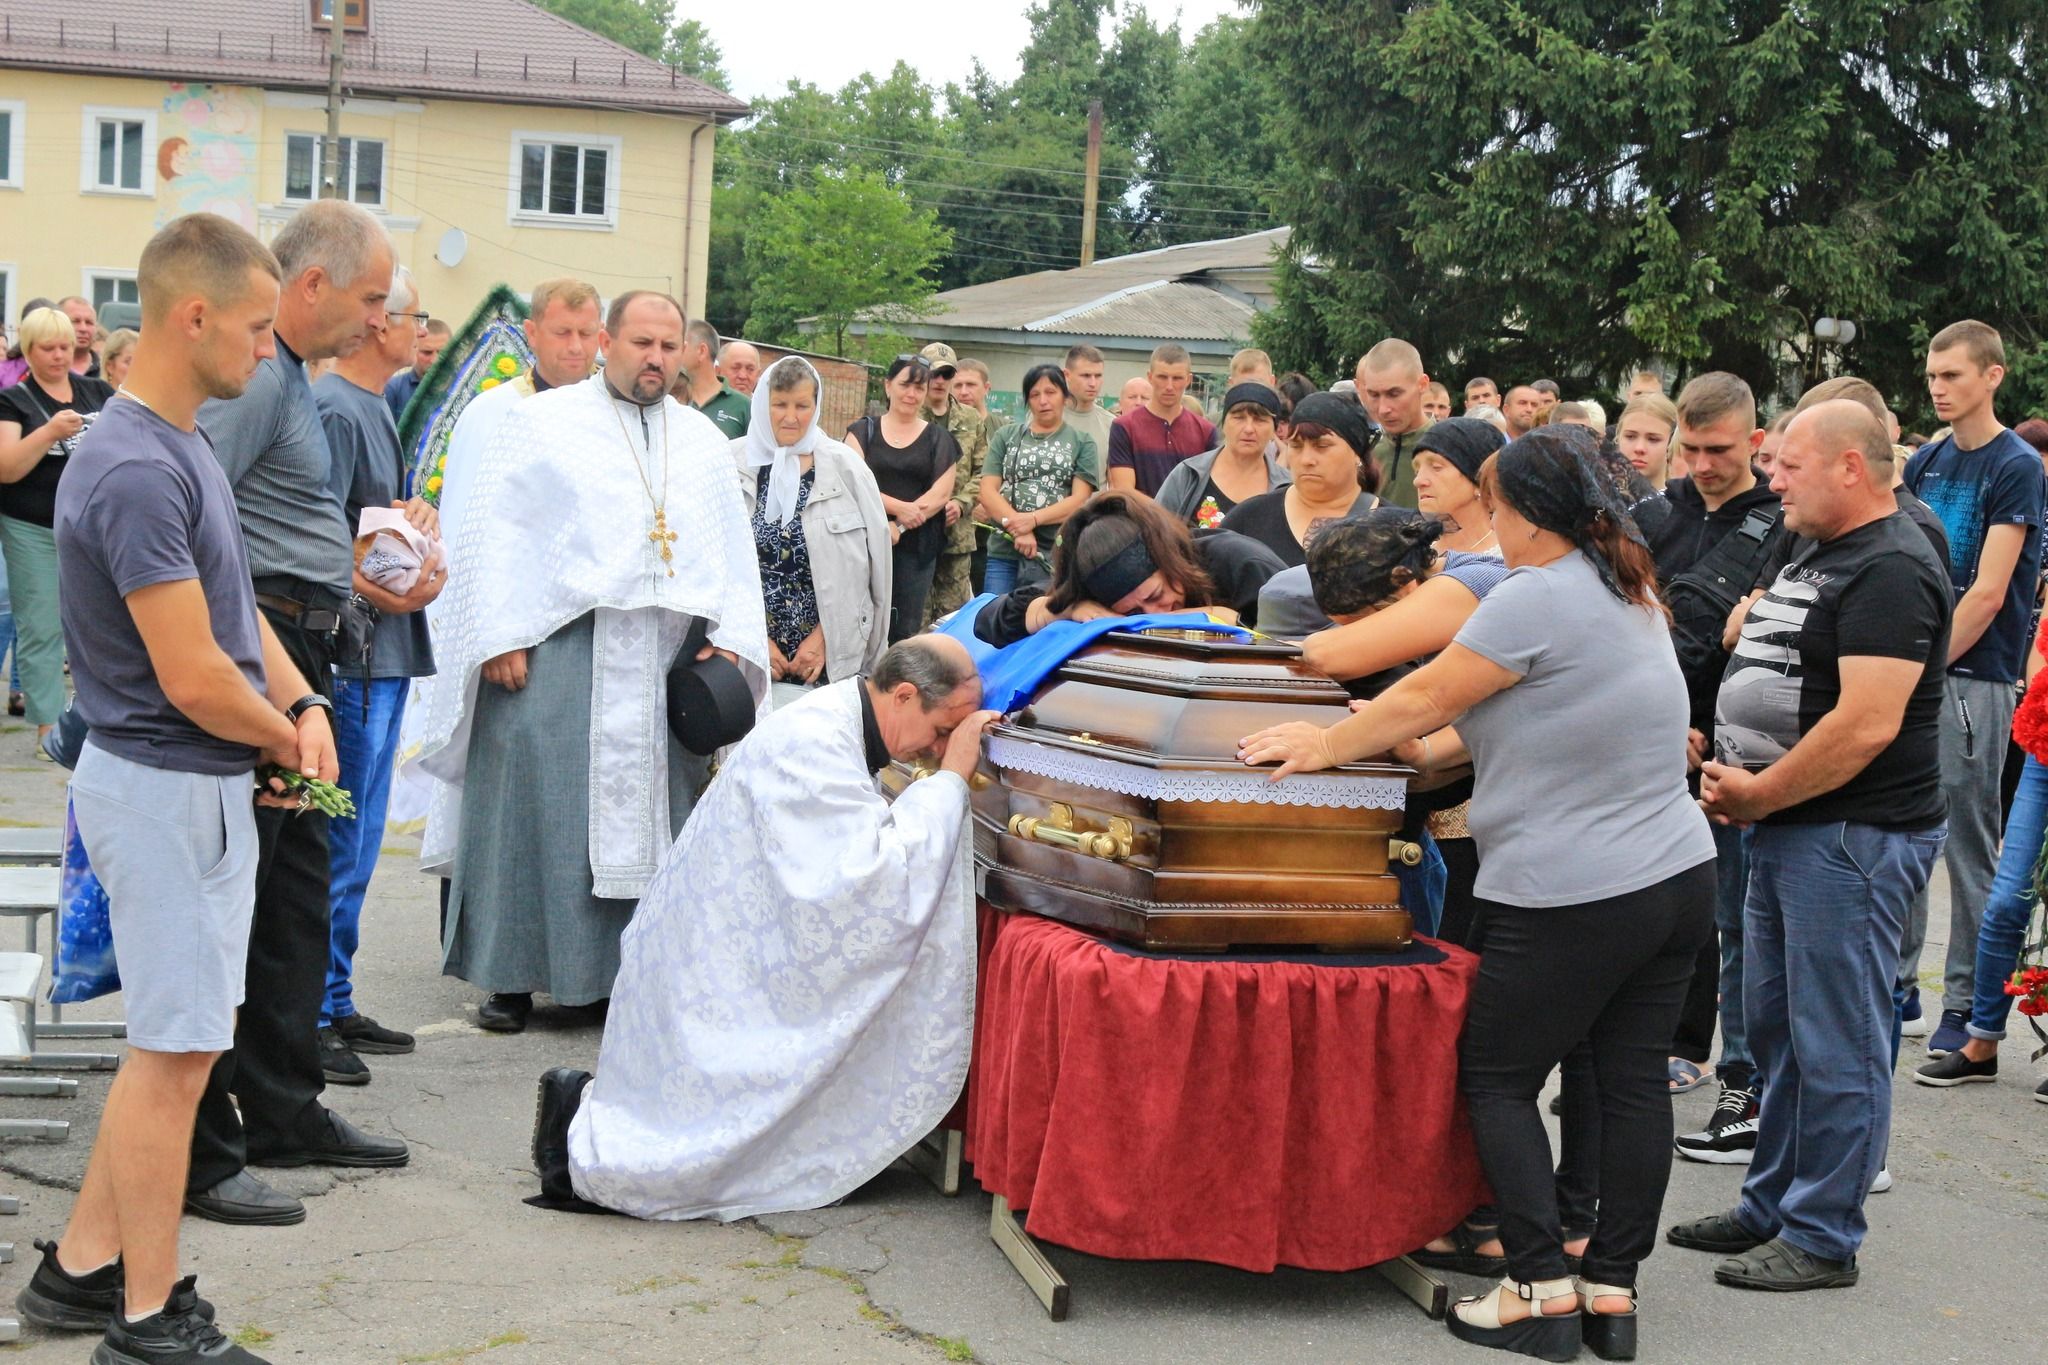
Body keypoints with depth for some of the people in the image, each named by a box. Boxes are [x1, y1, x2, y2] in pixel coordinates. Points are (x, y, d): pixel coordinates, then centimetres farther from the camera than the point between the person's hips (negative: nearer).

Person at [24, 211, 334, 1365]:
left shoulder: (182, 446, 10)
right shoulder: (138, 469, -22)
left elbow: (234, 603, 15)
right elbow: (193, 677, -24)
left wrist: (302, 704, -1)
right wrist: (285, 741, -6)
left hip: (203, 787, 10)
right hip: (170, 787, -10)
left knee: (180, 1040, 17)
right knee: (176, 1051, -1)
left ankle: (83, 1267, 27)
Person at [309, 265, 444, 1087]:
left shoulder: (372, 406, 15)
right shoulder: (334, 411, -14)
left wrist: (421, 533, 5)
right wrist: (388, 595, -16)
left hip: (386, 657, 10)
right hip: (350, 655, -10)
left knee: (356, 844, 15)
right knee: (335, 844, -5)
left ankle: (335, 1006, 24)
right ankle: (307, 1020, 2)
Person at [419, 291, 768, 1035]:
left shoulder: (704, 441, 19)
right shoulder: (543, 421, 6)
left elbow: (733, 549, 17)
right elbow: (495, 529, 0)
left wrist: (731, 639, 3)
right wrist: (500, 635, -10)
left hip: (670, 659, 4)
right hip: (557, 647, -3)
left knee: (654, 810, 2)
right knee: (537, 801, -6)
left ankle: (638, 970, 10)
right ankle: (513, 974, 2)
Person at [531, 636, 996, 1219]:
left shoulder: (839, 726, 8)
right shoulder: (809, 745, -24)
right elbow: (876, 878, -30)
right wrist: (951, 778, -22)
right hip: (716, 989, -10)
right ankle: (582, 1120, 7)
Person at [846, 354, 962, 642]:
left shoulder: (938, 438, 10)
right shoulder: (863, 431, 8)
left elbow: (941, 493, 0)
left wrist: (896, 529, -12)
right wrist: (899, 507, -18)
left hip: (917, 548, 1)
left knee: (904, 632, 3)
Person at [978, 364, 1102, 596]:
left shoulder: (1082, 443, 8)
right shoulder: (1006, 437, 13)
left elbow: (1079, 499, -2)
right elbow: (988, 492, 4)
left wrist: (1033, 519, -16)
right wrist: (1018, 529, -12)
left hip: (1057, 553, -2)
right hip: (1003, 551, 2)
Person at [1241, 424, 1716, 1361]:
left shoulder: (1537, 597, -17)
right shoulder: (1631, 592, 12)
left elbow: (1429, 696, -11)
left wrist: (1327, 745, 1)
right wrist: (1422, 743, 16)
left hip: (1571, 901, -9)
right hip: (1679, 874, 9)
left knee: (1497, 1080, 4)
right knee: (1633, 1079, 10)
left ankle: (1542, 1290, 3)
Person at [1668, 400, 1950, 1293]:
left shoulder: (1890, 571, -16)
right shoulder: (1817, 557, 16)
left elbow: (1867, 725, -25)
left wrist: (1755, 795, -15)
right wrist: (1733, 777, 7)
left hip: (1853, 838, -10)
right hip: (1788, 831, 10)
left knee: (1834, 1044, -2)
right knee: (1774, 1027, 17)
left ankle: (1822, 1239, 8)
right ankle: (1772, 1207, 29)